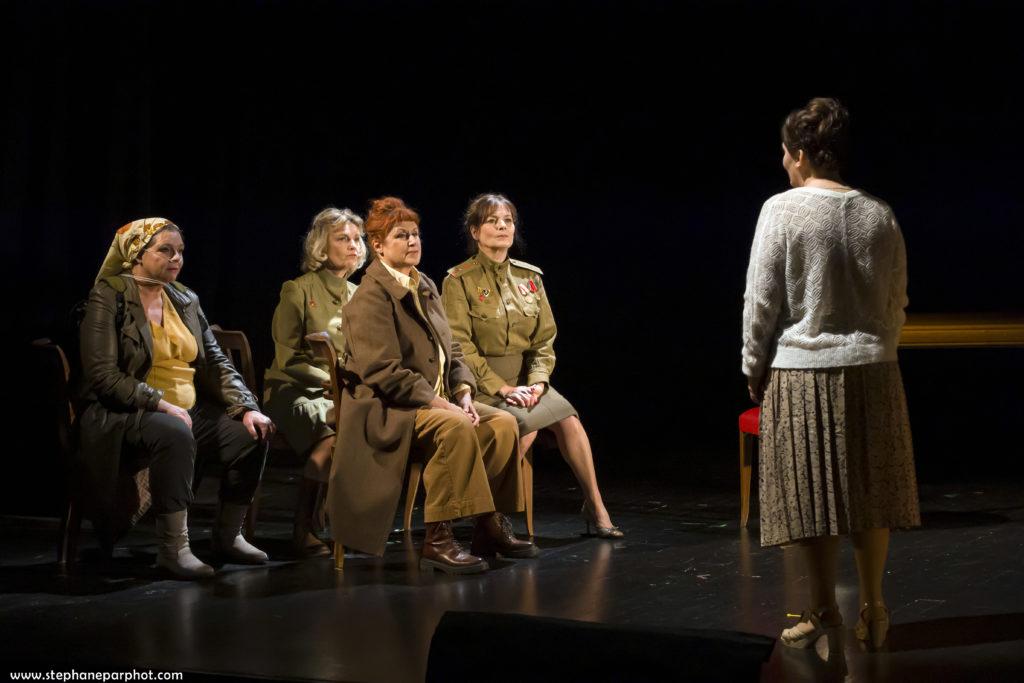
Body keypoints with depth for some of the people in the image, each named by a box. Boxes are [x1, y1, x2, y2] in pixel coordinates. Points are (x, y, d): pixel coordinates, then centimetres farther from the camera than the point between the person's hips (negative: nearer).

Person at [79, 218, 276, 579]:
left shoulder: (186, 300, 13)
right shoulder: (108, 297, -6)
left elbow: (217, 363, 12)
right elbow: (101, 373, -15)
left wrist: (247, 407, -4)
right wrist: (161, 404, -23)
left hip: (189, 410, 7)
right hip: (124, 414, -7)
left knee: (250, 434, -15)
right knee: (176, 434, -37)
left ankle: (228, 535, 1)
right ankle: (172, 547, -31)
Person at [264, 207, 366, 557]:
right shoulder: (299, 290, -1)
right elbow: (288, 359, -6)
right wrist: (334, 381, -16)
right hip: (295, 391, -5)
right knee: (329, 438, -38)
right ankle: (303, 531, -25)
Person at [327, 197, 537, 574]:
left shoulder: (425, 287, 15)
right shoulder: (370, 298, -13)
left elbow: (450, 352, 17)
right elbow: (384, 372, -21)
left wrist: (463, 393, -2)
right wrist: (439, 403, -23)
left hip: (435, 400, 9)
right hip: (386, 411, -9)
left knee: (502, 423, -9)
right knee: (456, 428, -33)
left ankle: (491, 527, -2)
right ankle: (437, 541, -29)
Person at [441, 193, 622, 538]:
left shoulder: (529, 277, 10)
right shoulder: (459, 281, -4)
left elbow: (544, 339, 8)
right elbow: (460, 346, -11)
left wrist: (537, 381, -10)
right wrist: (501, 387, -19)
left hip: (525, 377, 5)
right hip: (481, 382, -4)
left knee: (569, 420, -21)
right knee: (525, 423, -30)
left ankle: (595, 506, -9)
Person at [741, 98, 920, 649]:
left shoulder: (781, 210, -9)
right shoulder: (879, 215, 2)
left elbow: (761, 301, -7)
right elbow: (897, 301, 7)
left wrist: (754, 369, 3)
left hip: (801, 371, -3)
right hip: (871, 369, 4)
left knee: (812, 495, 6)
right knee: (869, 493, 13)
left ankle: (824, 610, 14)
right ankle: (873, 609, 19)